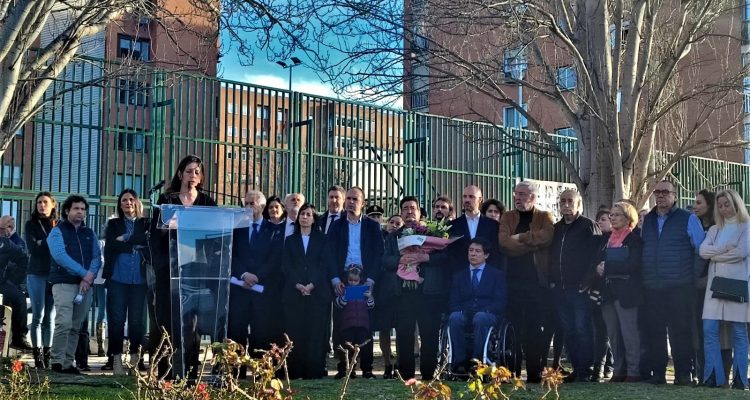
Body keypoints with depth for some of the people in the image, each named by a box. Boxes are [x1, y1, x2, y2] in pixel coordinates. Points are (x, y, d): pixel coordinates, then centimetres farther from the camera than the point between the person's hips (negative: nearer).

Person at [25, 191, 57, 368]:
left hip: (55, 274, 2)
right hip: (37, 274, -2)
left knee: (50, 317, 3)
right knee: (38, 316, -7)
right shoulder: (31, 225, 7)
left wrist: (43, 244, -5)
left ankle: (47, 356, 6)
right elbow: (33, 249, -6)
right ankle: (38, 356, -5)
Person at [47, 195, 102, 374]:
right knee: (64, 323, -17)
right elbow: (60, 256, -12)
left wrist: (89, 276, -12)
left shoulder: (89, 234, 18)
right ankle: (57, 362, -11)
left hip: (85, 285, 5)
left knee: (76, 327, 5)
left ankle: (68, 363, 9)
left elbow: (97, 257, 8)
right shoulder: (57, 231, 3)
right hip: (63, 283, -5)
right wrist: (84, 273, -17)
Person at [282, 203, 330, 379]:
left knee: (316, 333, -5)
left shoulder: (322, 239, 12)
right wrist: (298, 284, -10)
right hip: (293, 292, 1)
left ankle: (315, 370, -4)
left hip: (317, 292, -1)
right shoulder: (290, 240, 16)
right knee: (295, 333, -4)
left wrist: (312, 285, -12)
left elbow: (324, 265, 2)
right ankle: (295, 370, -2)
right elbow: (286, 266, 6)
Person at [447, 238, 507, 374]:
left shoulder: (497, 274, 15)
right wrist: (460, 311, -11)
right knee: (454, 317, -34)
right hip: (465, 315, 2)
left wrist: (484, 311, -15)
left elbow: (500, 301, 2)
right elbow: (453, 301, 11)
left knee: (480, 318, -39)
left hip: (489, 315, -2)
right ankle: (460, 361, -33)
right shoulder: (459, 275, 22)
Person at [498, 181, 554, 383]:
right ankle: (511, 372, 6)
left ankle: (535, 373, 5)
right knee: (512, 326, 2)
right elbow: (503, 242, -6)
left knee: (536, 328, 0)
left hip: (537, 280, -1)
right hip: (512, 278, 1)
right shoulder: (507, 217, 12)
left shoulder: (545, 217, 9)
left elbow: (546, 236, -14)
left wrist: (519, 238, -9)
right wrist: (532, 245, -10)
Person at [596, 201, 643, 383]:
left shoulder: (634, 239, -3)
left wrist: (607, 267, -13)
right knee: (613, 334, 7)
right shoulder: (608, 238, 18)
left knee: (629, 332, -7)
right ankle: (619, 371, 13)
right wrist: (598, 269, -5)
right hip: (608, 291, 7)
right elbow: (599, 261, 17)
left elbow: (632, 265, -15)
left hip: (626, 292, -7)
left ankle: (633, 372, -3)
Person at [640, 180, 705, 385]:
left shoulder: (688, 219, 2)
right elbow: (640, 251, 20)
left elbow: (700, 250, 0)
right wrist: (643, 279, 11)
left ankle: (683, 374, 3)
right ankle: (656, 373, 11)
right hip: (652, 289, 4)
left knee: (680, 332, -3)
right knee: (653, 332, 4)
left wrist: (695, 278, -6)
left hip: (679, 288, -4)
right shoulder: (647, 221, 16)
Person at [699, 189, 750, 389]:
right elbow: (703, 250, 3)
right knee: (709, 330, -5)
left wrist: (715, 254, -2)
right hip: (715, 283, 4)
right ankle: (713, 376, -1)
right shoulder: (715, 230, 18)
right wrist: (725, 249, -11)